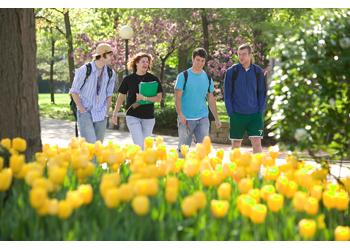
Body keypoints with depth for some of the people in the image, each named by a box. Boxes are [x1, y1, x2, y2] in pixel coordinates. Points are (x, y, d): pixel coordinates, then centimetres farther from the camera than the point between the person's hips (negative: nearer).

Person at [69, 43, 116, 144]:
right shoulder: (85, 70, -11)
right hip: (85, 113, -5)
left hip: (101, 115, 5)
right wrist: (82, 110, -10)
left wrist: (106, 112, 7)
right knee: (90, 143, -17)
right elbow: (74, 92, -4)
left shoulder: (110, 73, 3)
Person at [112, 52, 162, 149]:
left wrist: (144, 98, -19)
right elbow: (121, 97, 9)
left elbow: (159, 98, -4)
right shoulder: (128, 79, 1)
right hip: (133, 116, -1)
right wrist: (115, 114, 7)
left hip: (148, 117, 2)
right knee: (139, 144, -13)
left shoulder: (153, 79, 1)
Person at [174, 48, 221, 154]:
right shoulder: (183, 76, -3)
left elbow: (211, 99, 15)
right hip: (186, 119, -3)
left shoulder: (207, 78, 10)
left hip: (203, 118, 3)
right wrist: (180, 115, -21)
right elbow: (178, 97, -8)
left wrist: (216, 118, 11)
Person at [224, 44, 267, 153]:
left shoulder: (258, 71, 3)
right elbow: (227, 94, 0)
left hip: (255, 115, 0)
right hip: (237, 114, 0)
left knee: (257, 142, -7)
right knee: (236, 143, 8)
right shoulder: (231, 71, -2)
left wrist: (261, 111, -2)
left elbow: (262, 93, 7)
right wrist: (230, 112, -7)